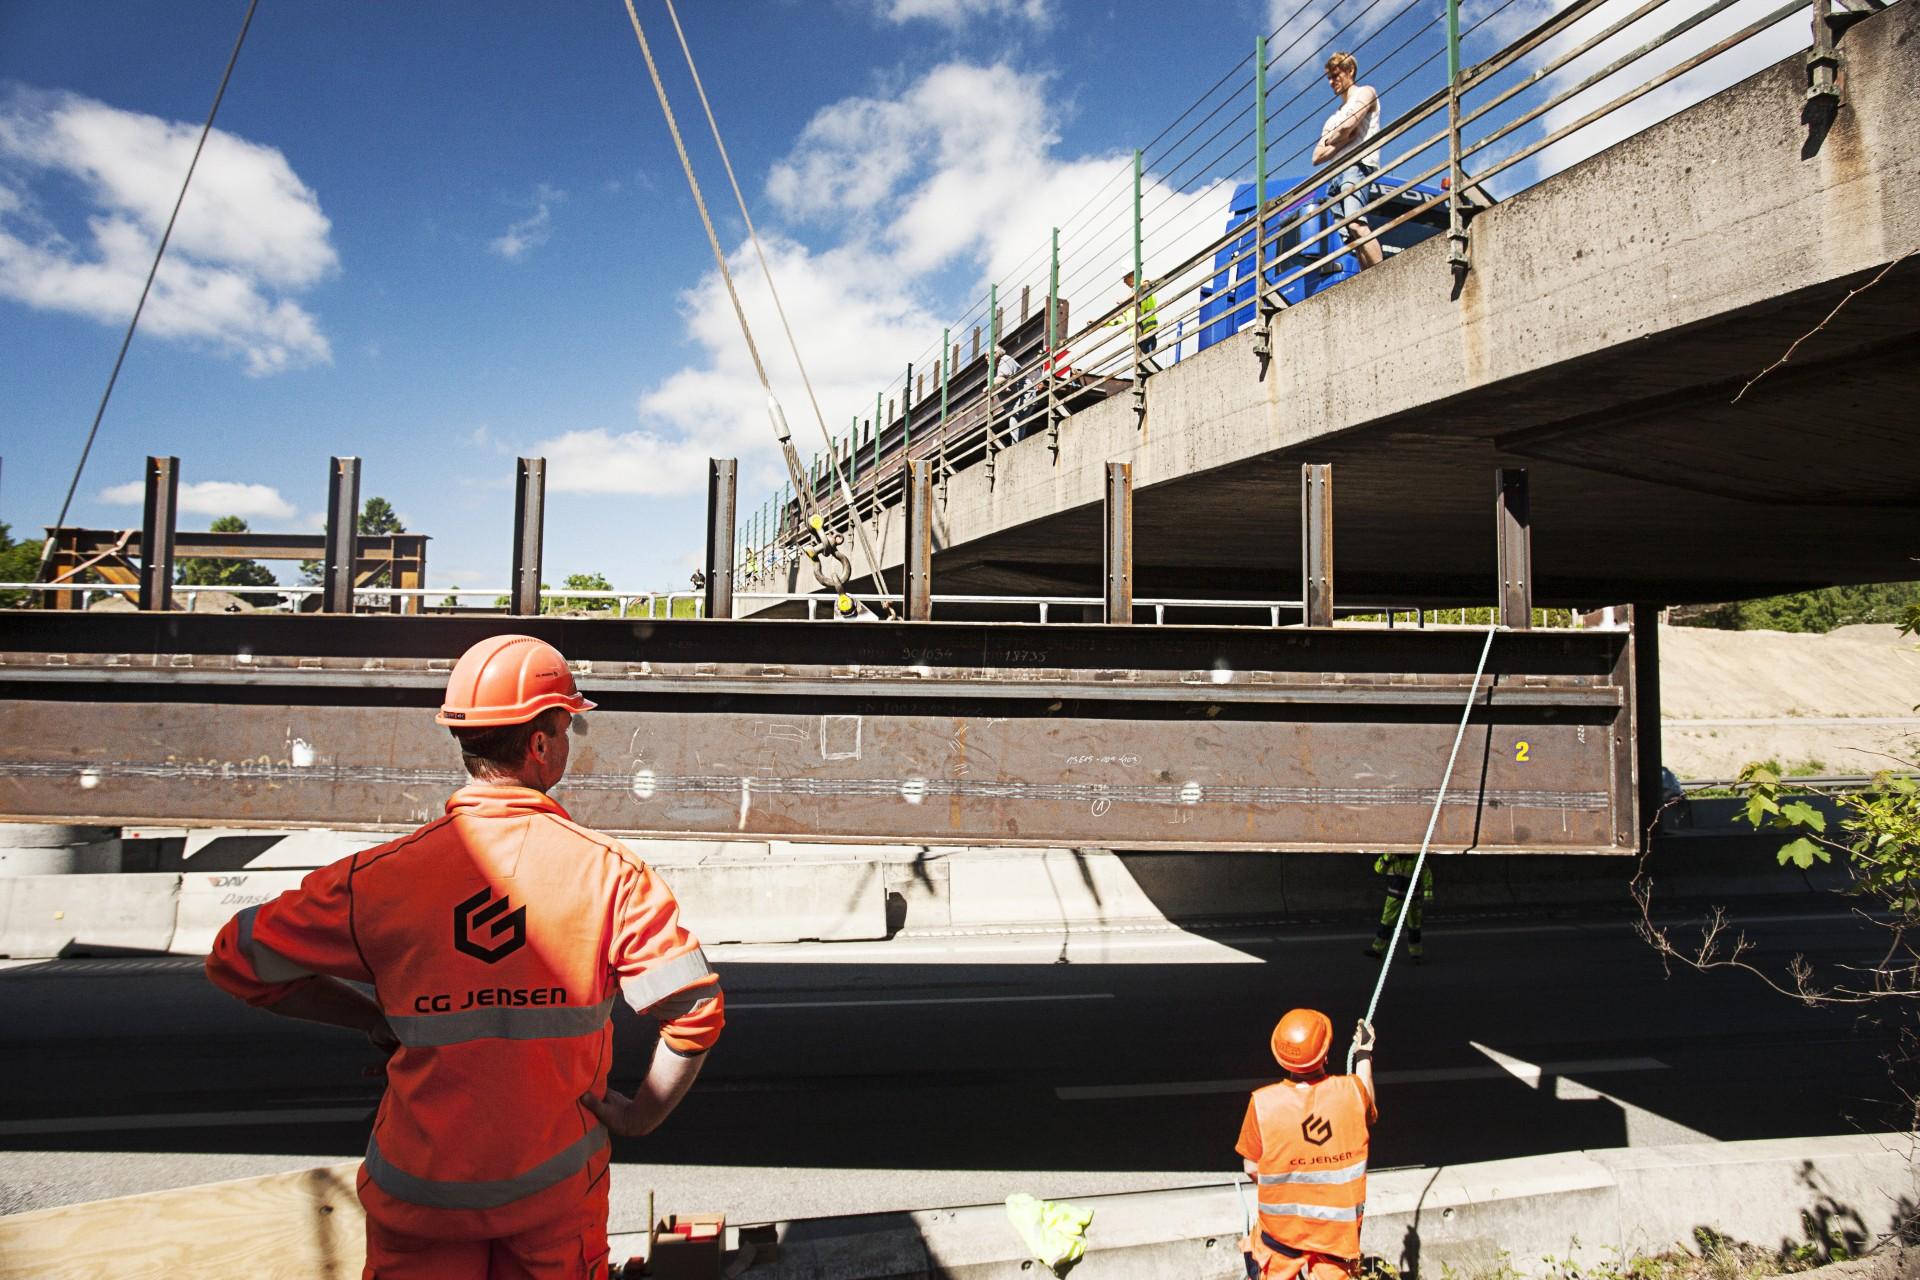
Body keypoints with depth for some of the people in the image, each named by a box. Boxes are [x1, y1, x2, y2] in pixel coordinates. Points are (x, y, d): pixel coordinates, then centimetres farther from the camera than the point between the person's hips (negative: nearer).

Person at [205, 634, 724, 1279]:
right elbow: (696, 1011, -19)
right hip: (555, 1184, 0)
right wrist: (640, 1115, -3)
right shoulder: (608, 869, -15)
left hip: (421, 1186, 0)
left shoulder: (382, 875, -12)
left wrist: (377, 1020, 5)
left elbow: (236, 961, -2)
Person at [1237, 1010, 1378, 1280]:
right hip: (1338, 1228, 1)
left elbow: (1251, 1167, -7)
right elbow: (1368, 1113, 10)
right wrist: (1364, 1054, 22)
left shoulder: (1263, 1103, -20)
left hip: (1282, 1227, -1)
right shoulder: (1352, 1090, -16)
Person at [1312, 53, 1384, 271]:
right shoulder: (1333, 118, 34)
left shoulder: (1365, 93, 13)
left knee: (1356, 224, -30)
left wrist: (1330, 140, 11)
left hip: (1358, 165, -8)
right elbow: (1317, 156, 22)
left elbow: (1347, 126, -7)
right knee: (1352, 239, -8)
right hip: (1334, 175, 8)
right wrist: (1344, 139, 7)